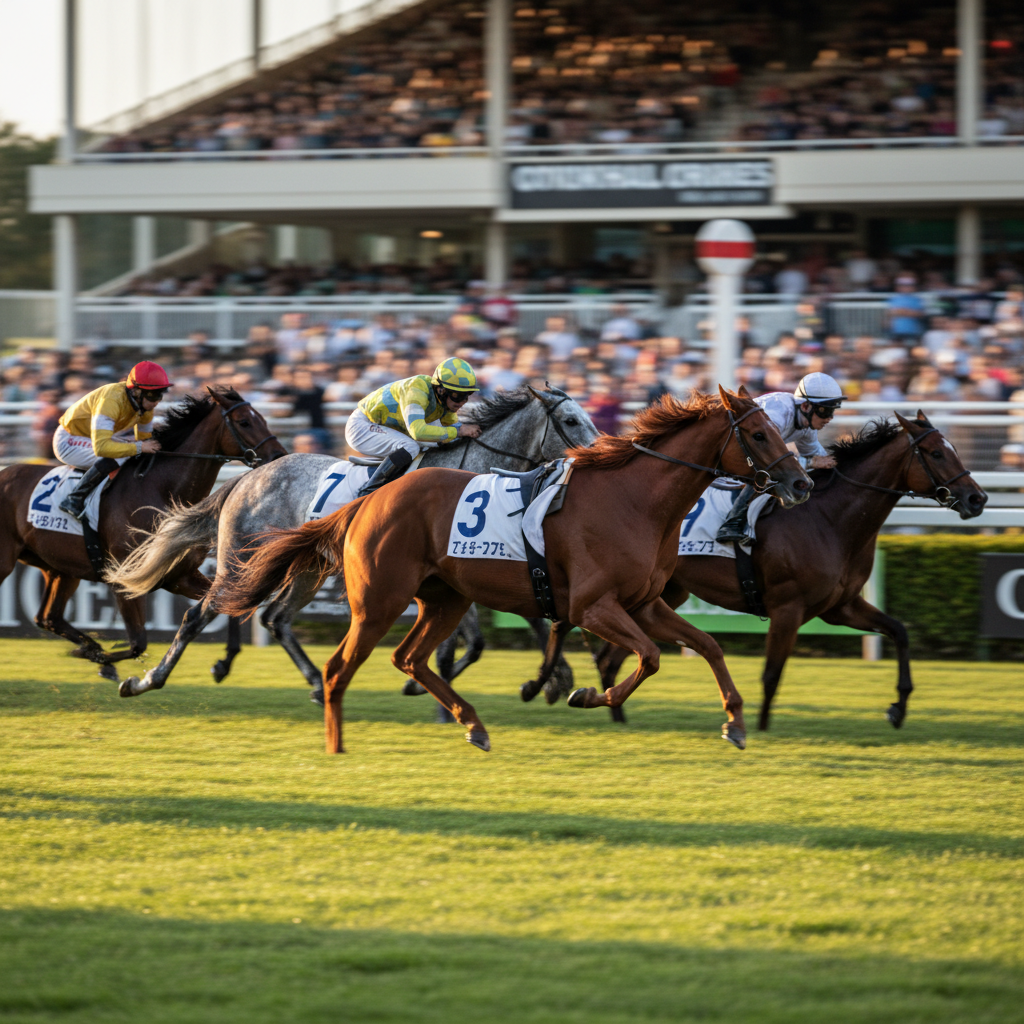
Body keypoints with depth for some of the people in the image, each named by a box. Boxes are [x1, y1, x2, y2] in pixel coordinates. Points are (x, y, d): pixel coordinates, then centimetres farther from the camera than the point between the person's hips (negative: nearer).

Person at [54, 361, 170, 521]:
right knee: (117, 457, -32)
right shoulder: (111, 400, -35)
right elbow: (101, 447, -42)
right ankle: (74, 500, -25)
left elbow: (145, 438, 10)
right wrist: (139, 447, -38)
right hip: (68, 441, -9)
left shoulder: (146, 404, -8)